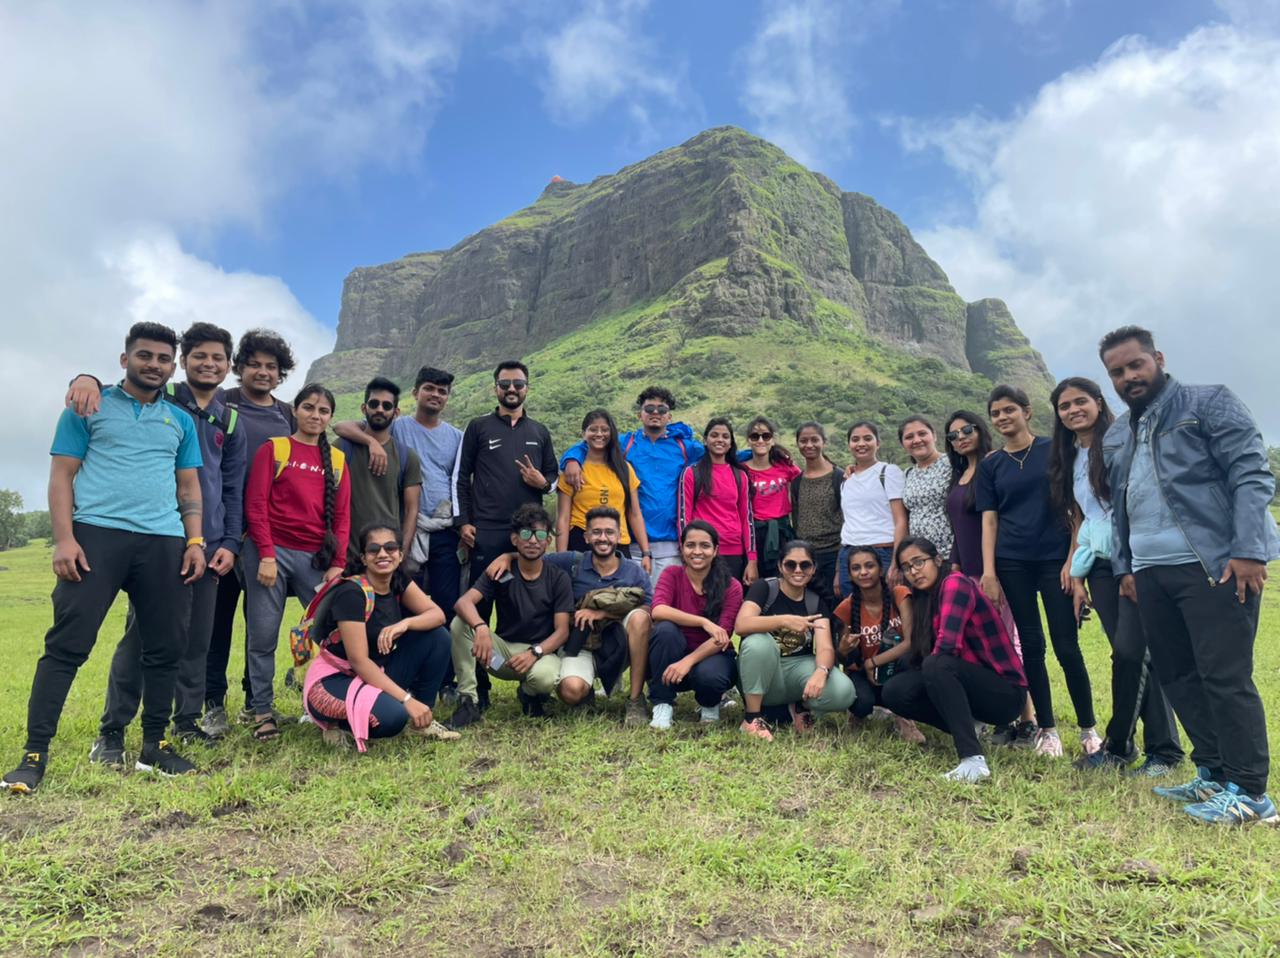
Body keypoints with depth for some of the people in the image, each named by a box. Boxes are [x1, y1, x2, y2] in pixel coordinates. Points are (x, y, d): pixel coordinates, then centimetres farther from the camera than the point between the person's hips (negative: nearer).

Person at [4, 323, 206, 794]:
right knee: (67, 644, -7)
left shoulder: (180, 421, 18)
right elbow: (62, 475, 3)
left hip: (164, 543, 3)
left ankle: (154, 746, 16)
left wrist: (195, 540, 4)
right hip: (97, 534, -3)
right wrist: (63, 538, -9)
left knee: (166, 648, 4)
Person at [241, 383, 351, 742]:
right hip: (271, 553, -2)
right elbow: (255, 505, -3)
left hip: (317, 557, 2)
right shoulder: (273, 449, 4)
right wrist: (266, 555, -11)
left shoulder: (337, 459, 12)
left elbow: (342, 515, 8)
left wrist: (338, 564, -1)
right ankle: (263, 710, 17)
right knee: (263, 635, 3)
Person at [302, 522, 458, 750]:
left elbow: (437, 614, -7)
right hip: (334, 679, -7)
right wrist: (407, 699, -29)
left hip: (376, 674, 8)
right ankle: (338, 724, -3)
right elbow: (359, 661, -26)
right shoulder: (351, 593, -22)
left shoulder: (398, 581, 0)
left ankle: (421, 721, 2)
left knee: (438, 636, -10)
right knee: (393, 715, -36)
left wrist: (404, 623, -28)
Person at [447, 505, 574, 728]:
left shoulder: (559, 578, -5)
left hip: (542, 651, -2)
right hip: (502, 648, 2)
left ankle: (530, 693, 2)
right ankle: (468, 700, -16)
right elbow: (464, 602, -19)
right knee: (460, 624, -23)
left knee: (545, 677, -38)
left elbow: (562, 631, -10)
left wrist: (534, 653, -30)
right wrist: (481, 627, -42)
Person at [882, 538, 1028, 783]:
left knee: (937, 666, -33)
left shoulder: (955, 582, -15)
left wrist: (930, 669, -8)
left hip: (1006, 692, -8)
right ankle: (967, 726, 5)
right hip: (972, 684, 8)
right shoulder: (924, 599, 10)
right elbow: (919, 657, 10)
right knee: (895, 691, -8)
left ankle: (974, 760, -34)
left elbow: (947, 645, -24)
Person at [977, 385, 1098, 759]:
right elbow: (989, 519, 6)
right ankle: (1046, 729, 17)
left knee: (1067, 646, -1)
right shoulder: (990, 465, 9)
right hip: (1013, 564, 2)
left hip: (1054, 559, -2)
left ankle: (1088, 729, 14)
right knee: (1031, 646, 7)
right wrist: (988, 571, -3)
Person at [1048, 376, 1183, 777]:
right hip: (1100, 565, 6)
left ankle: (1118, 744, 5)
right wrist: (1077, 575, 12)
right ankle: (1163, 748, 14)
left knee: (1130, 651, -10)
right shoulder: (1069, 460, 15)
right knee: (1129, 656, 5)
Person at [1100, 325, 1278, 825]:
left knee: (1225, 676, -6)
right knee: (1177, 676, 10)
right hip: (1151, 573, 7)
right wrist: (1124, 567, 16)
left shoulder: (1209, 403, -2)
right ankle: (1214, 774, 23)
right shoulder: (1115, 437, 17)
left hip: (1215, 564, -7)